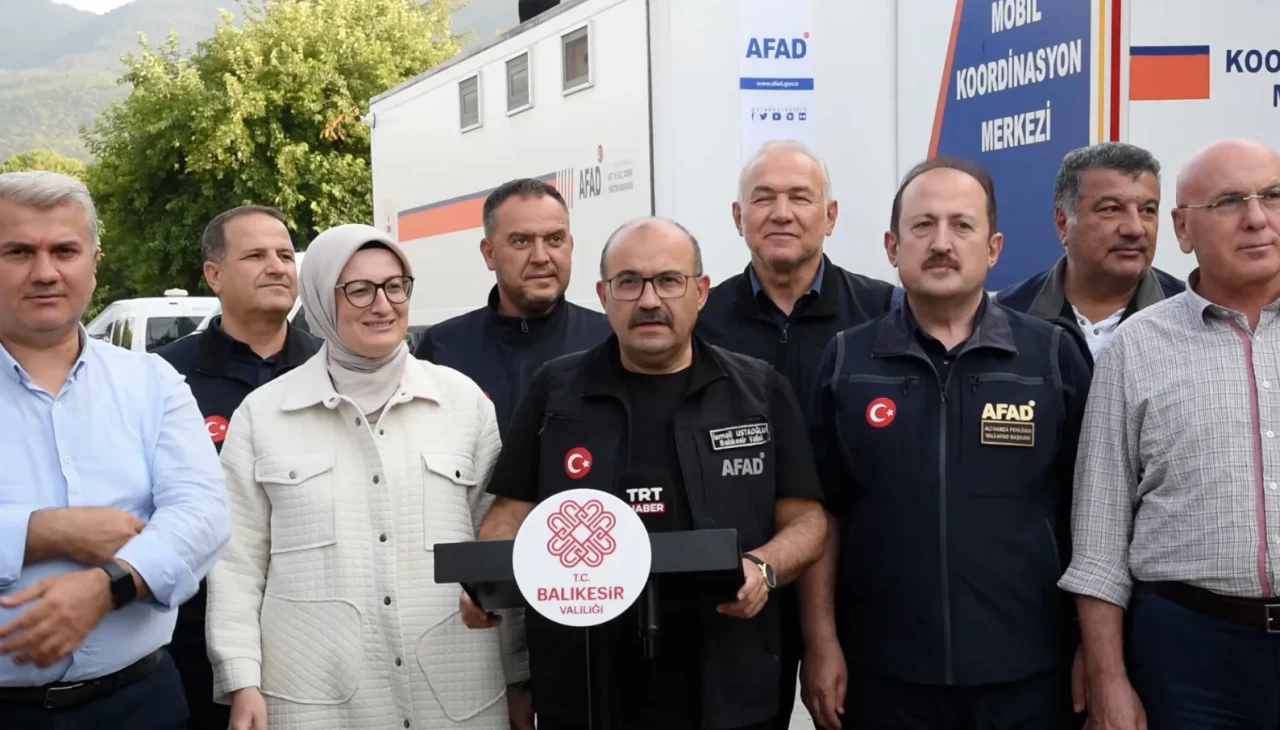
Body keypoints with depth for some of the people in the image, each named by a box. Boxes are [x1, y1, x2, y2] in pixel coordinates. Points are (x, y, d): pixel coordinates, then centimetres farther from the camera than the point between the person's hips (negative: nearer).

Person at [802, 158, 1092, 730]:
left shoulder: (1054, 356, -1)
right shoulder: (846, 361, 1)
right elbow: (822, 512, 3)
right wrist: (823, 643, -1)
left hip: (1028, 672, 0)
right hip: (884, 672, 1)